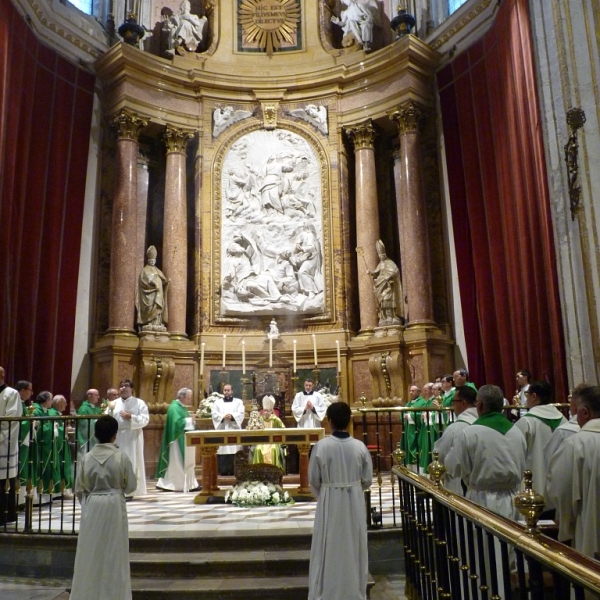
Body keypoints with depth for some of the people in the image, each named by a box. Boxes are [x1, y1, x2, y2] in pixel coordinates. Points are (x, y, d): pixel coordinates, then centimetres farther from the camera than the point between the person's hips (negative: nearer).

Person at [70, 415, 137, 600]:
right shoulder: (121, 457, -11)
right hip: (114, 506, -2)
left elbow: (79, 489, 2)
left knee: (91, 552, 12)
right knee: (113, 553, 9)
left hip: (91, 506, 2)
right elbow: (131, 486, -4)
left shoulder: (87, 458, -5)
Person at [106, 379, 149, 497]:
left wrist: (131, 417, -16)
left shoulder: (139, 403, 5)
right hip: (116, 437, 3)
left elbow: (145, 419, -6)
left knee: (132, 463, -1)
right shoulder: (114, 403, 14)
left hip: (132, 438, -3)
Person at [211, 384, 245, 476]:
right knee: (222, 450, -7)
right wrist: (223, 416, -15)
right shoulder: (217, 402, 16)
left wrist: (232, 416, -18)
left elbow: (241, 413, 0)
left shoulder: (238, 402, 14)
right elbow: (214, 414, 2)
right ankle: (223, 471, -4)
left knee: (234, 450, -7)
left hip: (234, 430, 0)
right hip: (221, 430, 1)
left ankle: (233, 471, -4)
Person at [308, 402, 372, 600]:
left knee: (329, 550, 11)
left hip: (329, 502, -2)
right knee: (354, 548, 16)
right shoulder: (360, 446, -10)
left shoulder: (321, 446, -16)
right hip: (355, 502, 2)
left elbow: (313, 480, -8)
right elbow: (367, 480, -2)